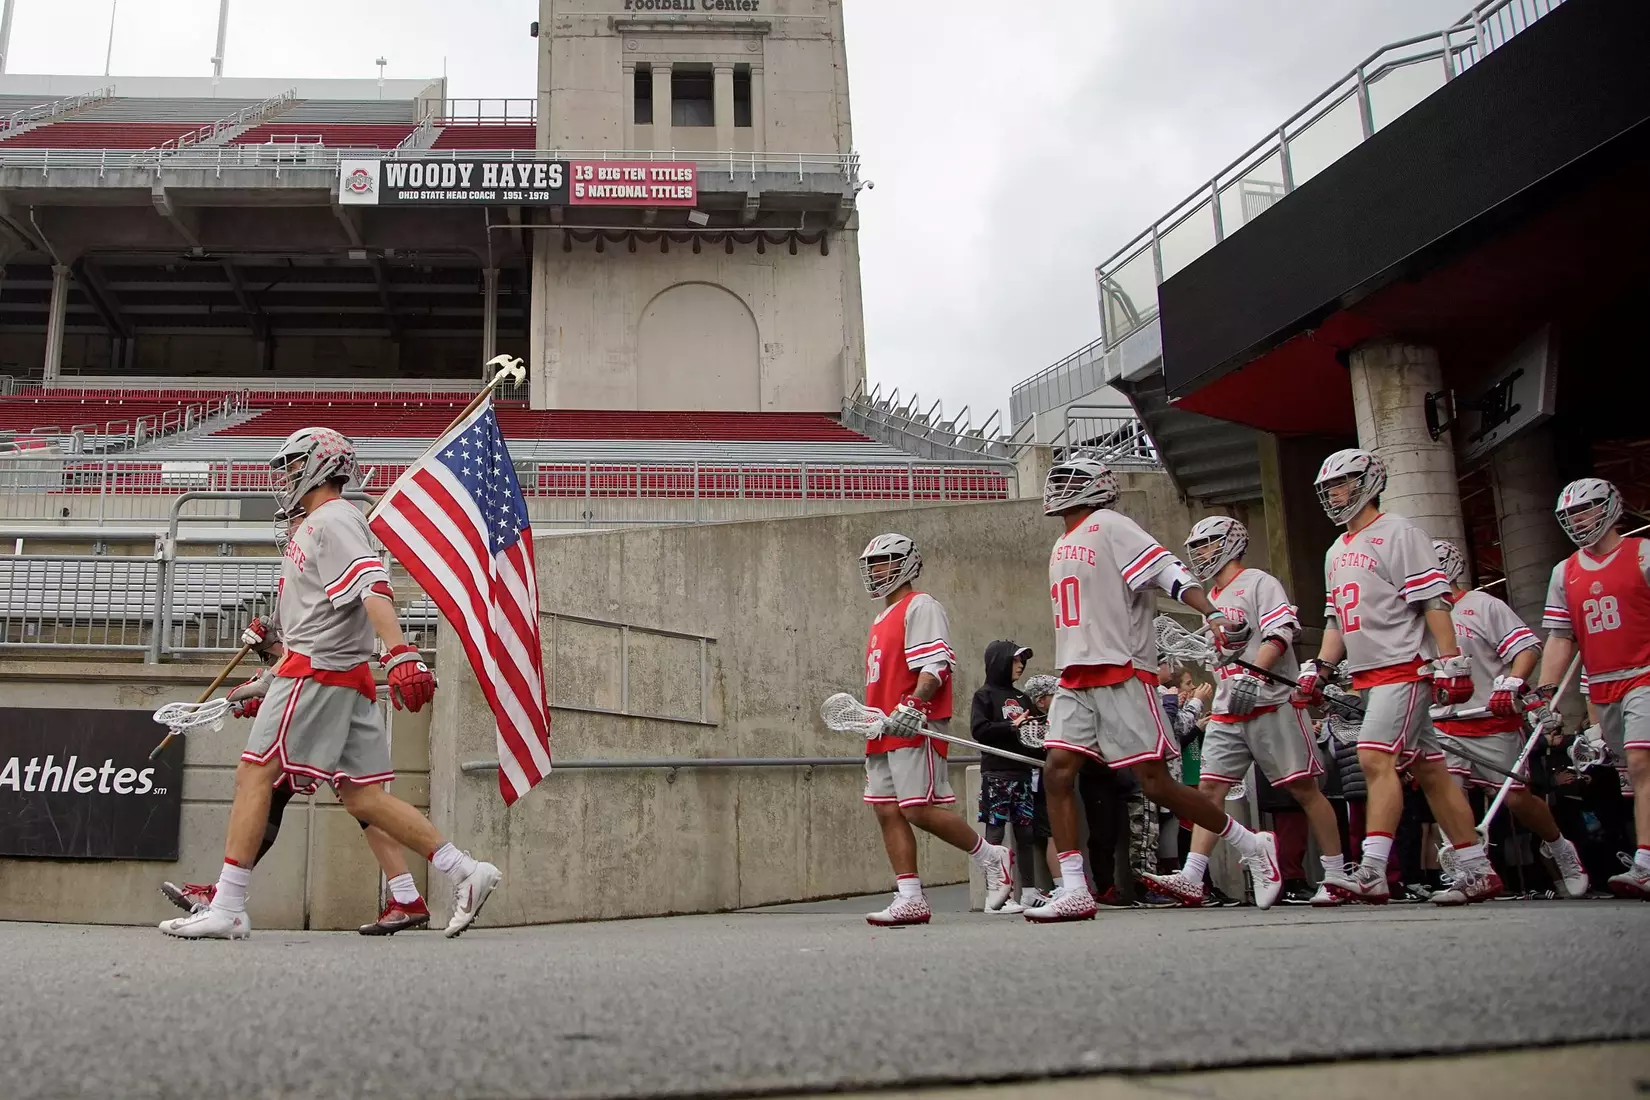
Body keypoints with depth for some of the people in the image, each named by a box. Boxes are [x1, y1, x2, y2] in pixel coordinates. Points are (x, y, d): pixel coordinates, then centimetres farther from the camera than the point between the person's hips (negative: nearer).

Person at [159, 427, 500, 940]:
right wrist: (265, 689, 33)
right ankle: (465, 872, 2)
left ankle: (226, 909, -4)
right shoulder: (315, 525, 27)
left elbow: (373, 587, -23)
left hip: (318, 669, -10)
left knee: (254, 774, -6)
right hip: (344, 675, 10)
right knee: (362, 797, 4)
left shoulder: (332, 519, -5)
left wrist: (400, 653, -37)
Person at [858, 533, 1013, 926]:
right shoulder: (882, 619, 24)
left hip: (914, 729, -10)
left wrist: (912, 708, -28)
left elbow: (934, 668, -16)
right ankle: (910, 899, 4)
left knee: (918, 810, -13)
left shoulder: (921, 607, -5)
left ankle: (993, 858, 5)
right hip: (884, 732, 10)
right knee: (887, 812, 2)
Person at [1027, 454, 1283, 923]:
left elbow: (1168, 572, -16)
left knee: (1156, 783, -7)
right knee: (1058, 773, -6)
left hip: (1121, 676, -8)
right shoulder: (1062, 547, 21)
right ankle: (1074, 891, -3)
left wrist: (1213, 613, -30)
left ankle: (1254, 847, 12)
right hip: (1076, 681, 8)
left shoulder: (1109, 526, -5)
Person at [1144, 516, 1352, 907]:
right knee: (1210, 787, -3)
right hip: (1227, 712, 8)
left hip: (1271, 704, -8)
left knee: (1302, 788, -3)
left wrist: (1252, 677, -26)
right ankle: (1191, 878, -9)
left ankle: (1337, 876, 8)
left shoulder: (1258, 583, -4)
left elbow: (1280, 634, -16)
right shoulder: (1212, 600, 21)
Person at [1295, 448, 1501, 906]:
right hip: (1368, 675, 8)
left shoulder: (1396, 533, -6)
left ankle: (1372, 871, -21)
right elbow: (1337, 620, 23)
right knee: (1428, 769, 8)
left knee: (1376, 758, -19)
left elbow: (1433, 601, -12)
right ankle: (1478, 871, 13)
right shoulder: (1336, 552, 21)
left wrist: (1451, 662, -18)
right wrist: (1318, 670, 11)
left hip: (1405, 667, -8)